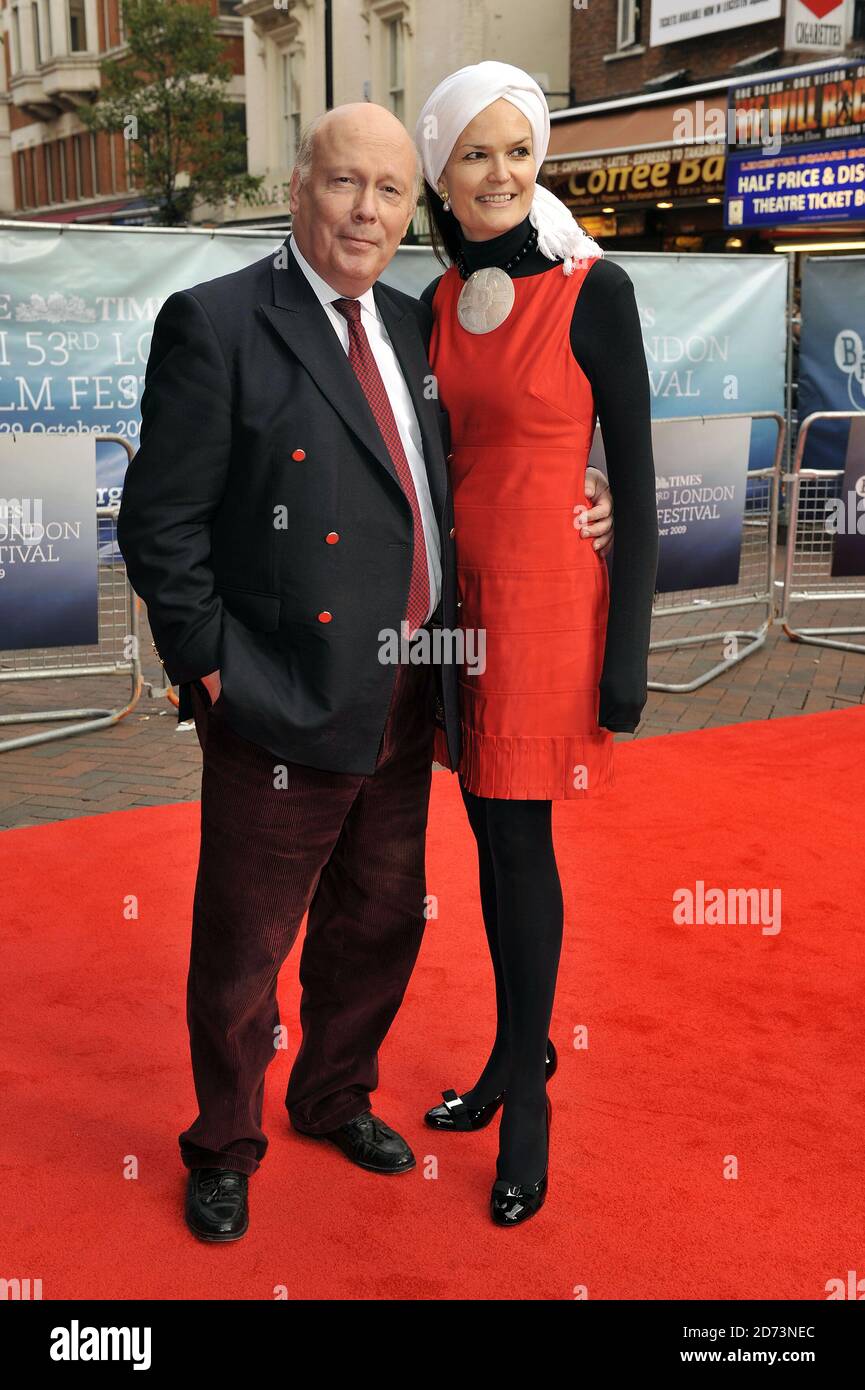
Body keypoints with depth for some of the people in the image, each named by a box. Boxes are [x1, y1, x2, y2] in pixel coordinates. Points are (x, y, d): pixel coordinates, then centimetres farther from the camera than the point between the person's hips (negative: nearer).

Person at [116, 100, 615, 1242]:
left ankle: (335, 1098, 47)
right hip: (284, 714, -6)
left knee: (380, 924, 22)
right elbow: (160, 527, -12)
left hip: (404, 705, 7)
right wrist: (212, 668, -14)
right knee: (242, 950, 11)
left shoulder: (412, 326, 9)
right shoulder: (214, 324, -11)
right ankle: (223, 1149, 36)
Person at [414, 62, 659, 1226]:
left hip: (547, 593, -6)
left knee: (520, 839, 0)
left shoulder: (593, 289, -8)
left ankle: (527, 1092, 19)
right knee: (490, 834, 14)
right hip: (458, 591, 6)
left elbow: (635, 472, -9)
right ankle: (520, 1051, 32)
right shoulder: (439, 302, 8)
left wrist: (629, 647, -12)